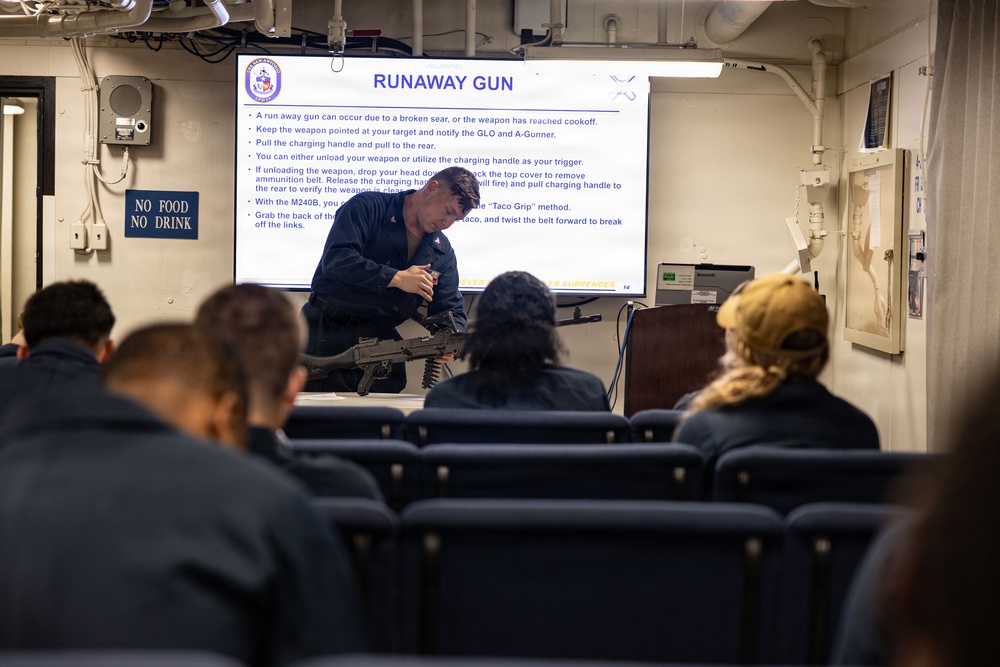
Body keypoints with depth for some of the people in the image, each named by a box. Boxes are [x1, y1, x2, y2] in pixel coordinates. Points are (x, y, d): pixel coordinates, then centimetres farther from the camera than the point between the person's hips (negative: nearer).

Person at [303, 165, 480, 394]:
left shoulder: (443, 253, 9)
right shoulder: (368, 207, -7)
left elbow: (450, 309, 7)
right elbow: (336, 259, -20)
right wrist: (396, 278, -25)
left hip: (381, 341, 5)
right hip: (326, 332, -4)